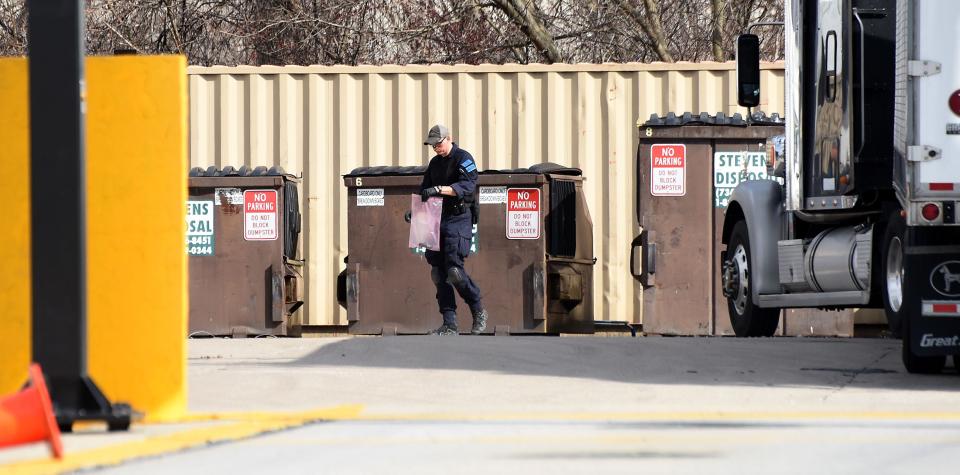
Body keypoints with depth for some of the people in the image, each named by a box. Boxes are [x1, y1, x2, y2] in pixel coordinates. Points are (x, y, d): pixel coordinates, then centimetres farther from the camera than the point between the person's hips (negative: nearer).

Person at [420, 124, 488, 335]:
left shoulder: (463, 158, -5)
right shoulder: (434, 163, 19)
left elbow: (467, 186, -20)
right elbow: (424, 191, 23)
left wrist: (440, 189, -31)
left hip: (458, 218, -8)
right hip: (438, 219, 8)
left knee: (454, 270, -16)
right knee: (438, 272, 1)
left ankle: (479, 313, 3)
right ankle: (449, 325, 3)